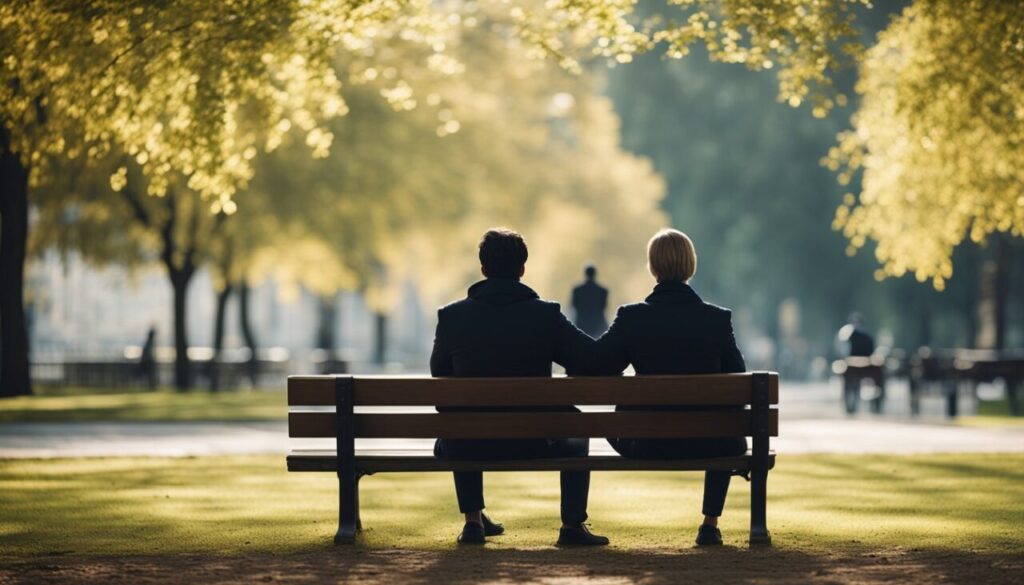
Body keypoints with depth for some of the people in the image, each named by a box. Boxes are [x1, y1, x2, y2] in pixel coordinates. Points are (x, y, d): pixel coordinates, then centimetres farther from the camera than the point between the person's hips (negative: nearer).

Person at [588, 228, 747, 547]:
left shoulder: (631, 317, -9)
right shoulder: (717, 318, -8)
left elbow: (593, 369, -3)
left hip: (647, 446, 0)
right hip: (707, 445, 0)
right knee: (732, 434, 37)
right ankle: (710, 523, 32)